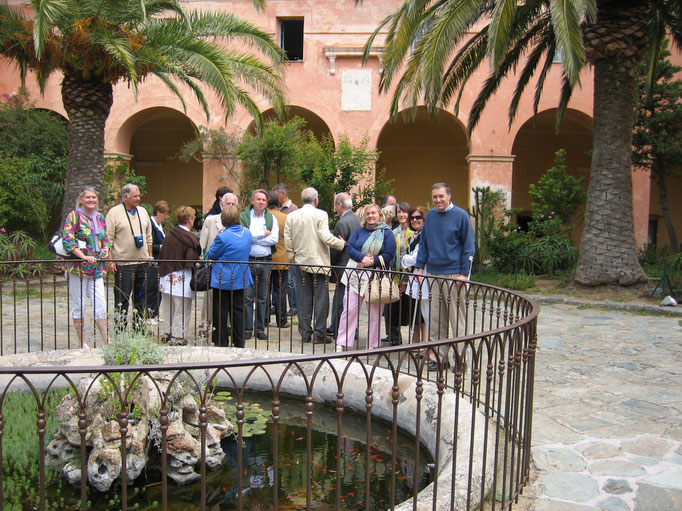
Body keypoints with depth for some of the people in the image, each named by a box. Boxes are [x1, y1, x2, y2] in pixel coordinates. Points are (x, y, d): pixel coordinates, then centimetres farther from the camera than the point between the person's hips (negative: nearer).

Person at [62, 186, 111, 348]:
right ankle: (81, 342, 14)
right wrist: (84, 256, -22)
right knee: (79, 305, 3)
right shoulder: (74, 216, -5)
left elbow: (105, 238, 24)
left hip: (96, 267, 5)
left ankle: (106, 341, 6)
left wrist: (105, 249, 2)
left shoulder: (100, 217, 13)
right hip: (78, 267, -5)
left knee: (101, 304, 2)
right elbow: (67, 240, -14)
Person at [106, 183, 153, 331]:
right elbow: (108, 239, -6)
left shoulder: (143, 211, 13)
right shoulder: (114, 212, -4)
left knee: (141, 297, 12)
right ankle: (120, 329, 7)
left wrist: (150, 256, 15)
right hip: (123, 263, -5)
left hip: (142, 262, 6)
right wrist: (110, 260, -12)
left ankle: (140, 326, 21)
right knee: (122, 298, -1)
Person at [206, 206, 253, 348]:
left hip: (222, 280, -5)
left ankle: (221, 343, 13)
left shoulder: (223, 236, -20)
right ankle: (239, 343, 18)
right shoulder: (247, 233, -3)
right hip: (240, 279, 5)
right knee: (238, 311, 12)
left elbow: (211, 255, -8)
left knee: (221, 312, 6)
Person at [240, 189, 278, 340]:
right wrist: (263, 234, -8)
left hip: (265, 261, 2)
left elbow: (274, 239, -4)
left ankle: (260, 329, 15)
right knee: (247, 297, -1)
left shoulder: (271, 218, 10)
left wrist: (252, 237, -8)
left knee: (262, 298, 7)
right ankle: (247, 329, 6)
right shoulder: (244, 216, 3)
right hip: (248, 261, -2)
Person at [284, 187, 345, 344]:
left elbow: (287, 241, 5)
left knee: (303, 300, 9)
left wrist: (292, 258, 14)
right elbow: (325, 237, -16)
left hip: (301, 263, 4)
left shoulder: (291, 216, 5)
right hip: (319, 263, -4)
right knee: (321, 300, 3)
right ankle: (320, 334, 4)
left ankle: (305, 334, 13)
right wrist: (342, 243, -3)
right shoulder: (321, 214, -8)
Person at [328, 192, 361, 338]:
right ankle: (334, 328, 27)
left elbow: (335, 248, -16)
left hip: (344, 267, -9)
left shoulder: (342, 223, -18)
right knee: (338, 299, 18)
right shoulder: (358, 220, 9)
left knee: (342, 301, 0)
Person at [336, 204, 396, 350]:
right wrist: (362, 258, -17)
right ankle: (342, 343, 3)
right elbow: (349, 247, 1)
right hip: (355, 274, 2)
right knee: (350, 309, -3)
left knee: (375, 313, 3)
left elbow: (389, 255, -6)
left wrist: (372, 261, -16)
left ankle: (373, 346, 13)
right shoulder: (359, 231, 13)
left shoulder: (387, 233, 4)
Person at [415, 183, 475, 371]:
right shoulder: (430, 216, 10)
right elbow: (423, 243, 17)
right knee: (435, 319, 7)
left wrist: (464, 273, -9)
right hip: (433, 273, 5)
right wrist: (420, 267, 9)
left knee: (457, 318, 0)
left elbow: (468, 246, -3)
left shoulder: (461, 216, -4)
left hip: (453, 274, -5)